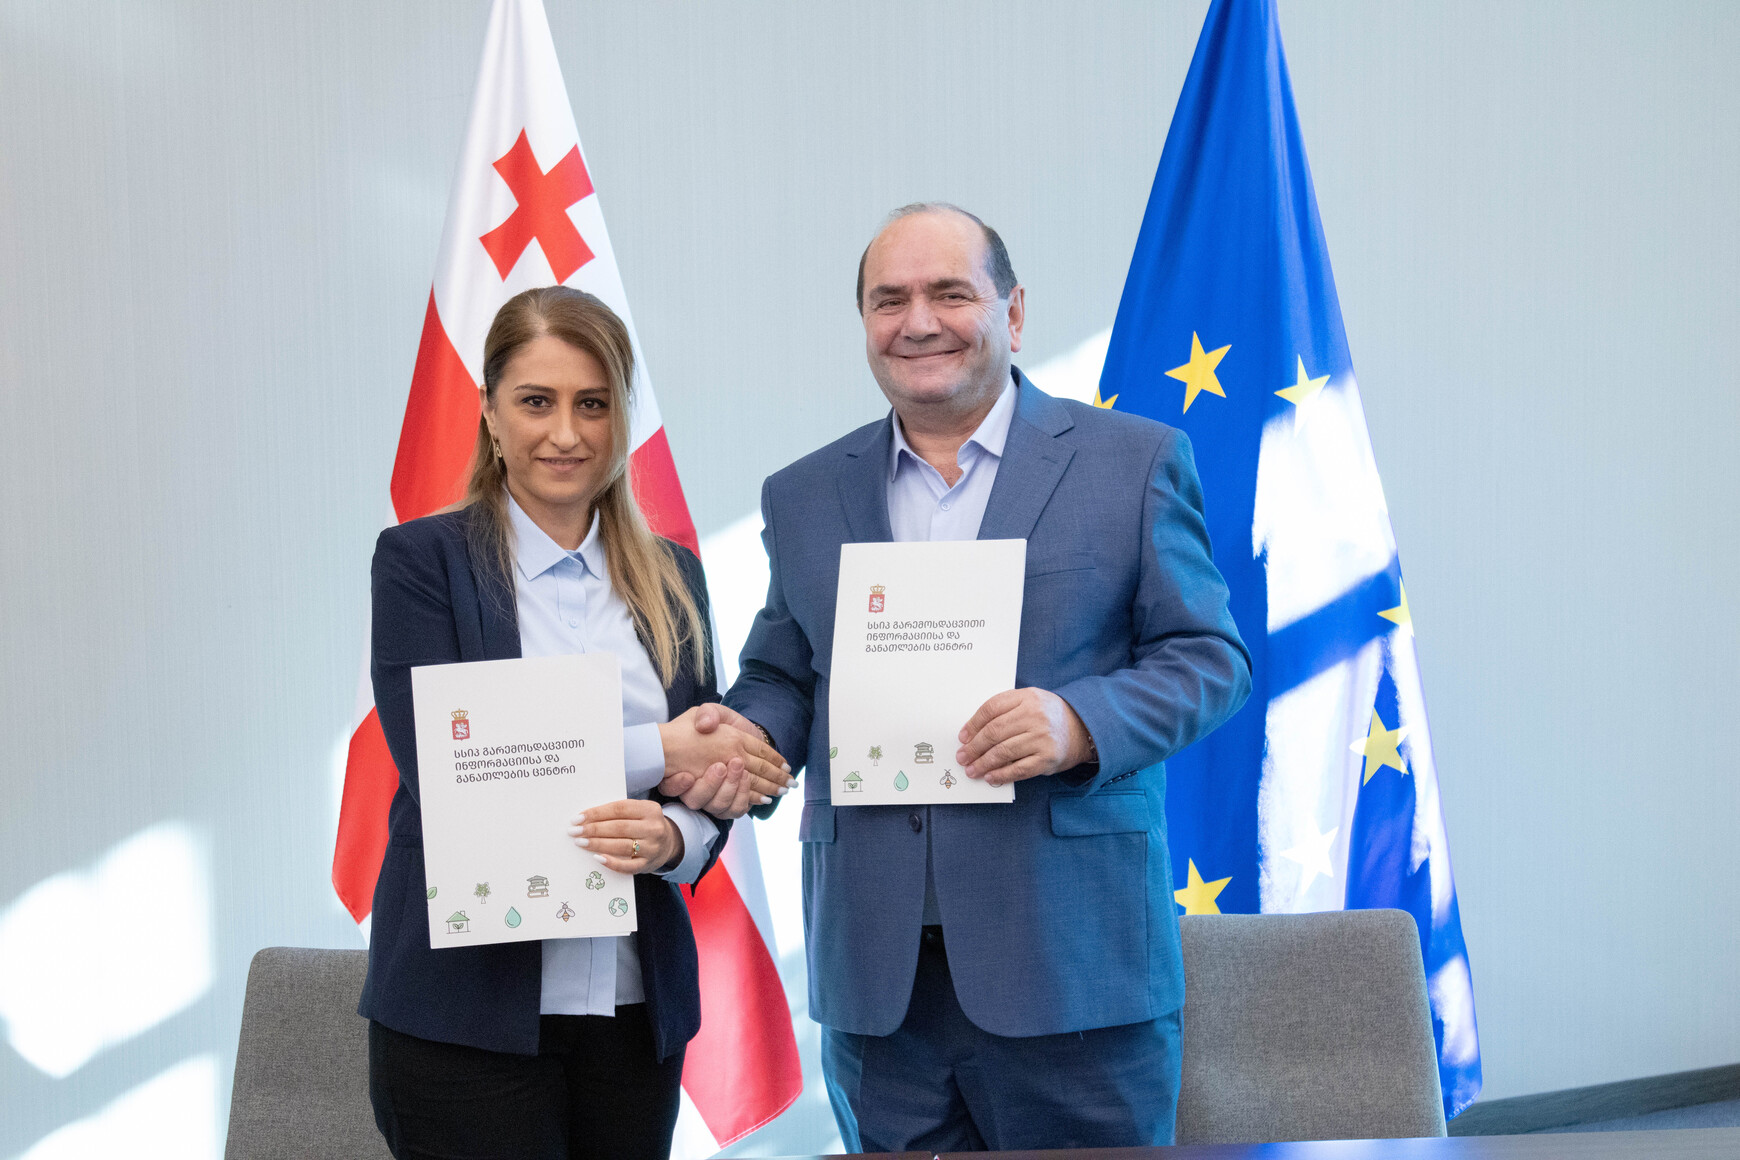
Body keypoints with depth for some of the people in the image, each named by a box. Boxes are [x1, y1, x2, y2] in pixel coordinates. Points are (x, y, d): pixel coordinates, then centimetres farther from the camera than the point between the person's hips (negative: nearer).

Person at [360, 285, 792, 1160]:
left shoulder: (672, 579, 9)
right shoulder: (422, 560, -3)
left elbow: (710, 782, 8)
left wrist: (671, 839, -15)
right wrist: (652, 754, -15)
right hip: (467, 1014, -4)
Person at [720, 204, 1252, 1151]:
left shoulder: (1132, 460, 3)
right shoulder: (803, 497, 13)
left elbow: (1210, 653, 1)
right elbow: (781, 675, 18)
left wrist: (1080, 722, -17)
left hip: (1072, 961, -3)